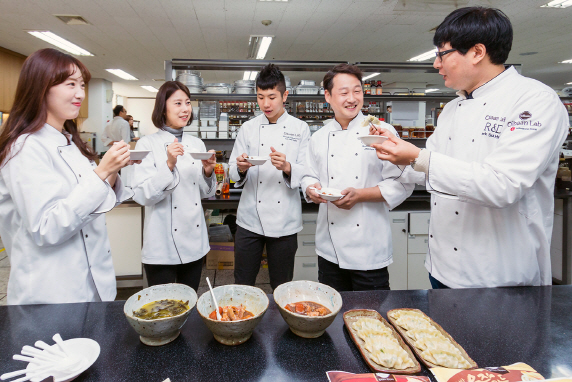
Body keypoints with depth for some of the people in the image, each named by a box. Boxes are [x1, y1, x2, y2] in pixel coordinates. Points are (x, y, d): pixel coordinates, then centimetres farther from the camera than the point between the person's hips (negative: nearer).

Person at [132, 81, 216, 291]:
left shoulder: (196, 143, 8)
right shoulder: (147, 144, -6)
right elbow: (142, 196, -15)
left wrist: (208, 172, -7)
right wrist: (169, 165, -26)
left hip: (195, 241, 5)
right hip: (162, 245, -4)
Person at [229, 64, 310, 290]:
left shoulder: (300, 128, 3)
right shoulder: (248, 128, 7)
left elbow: (307, 173, -3)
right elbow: (233, 171, 6)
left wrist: (287, 167, -22)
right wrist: (241, 168, -17)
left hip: (285, 221, -1)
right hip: (250, 219, 1)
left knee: (282, 286, 11)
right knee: (243, 285, 8)